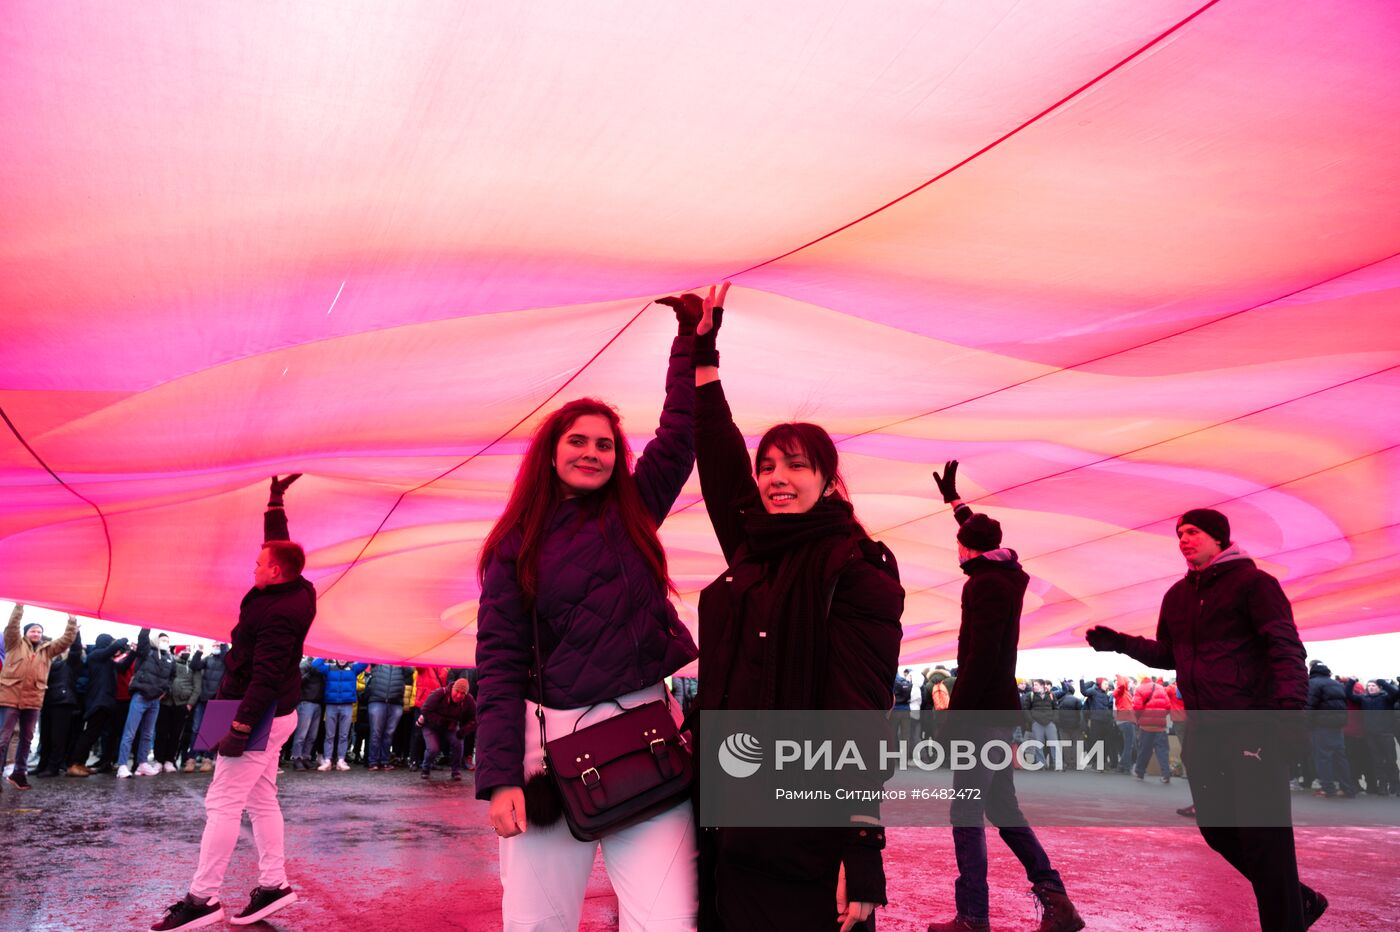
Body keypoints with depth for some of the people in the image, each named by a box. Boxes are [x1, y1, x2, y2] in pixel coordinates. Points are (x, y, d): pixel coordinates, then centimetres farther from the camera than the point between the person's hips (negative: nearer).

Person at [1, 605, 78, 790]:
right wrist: (19, 608, -19)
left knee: (27, 739, 10)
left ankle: (19, 773, 20)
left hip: (33, 700, 5)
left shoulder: (47, 650, 15)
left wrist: (72, 623, -1)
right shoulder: (16, 644, 5)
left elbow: (67, 640, 11)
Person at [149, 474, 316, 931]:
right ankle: (273, 884, 16)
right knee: (261, 800, 13)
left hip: (261, 716, -10)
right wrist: (276, 500, 24)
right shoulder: (296, 589, 3)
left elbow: (265, 678, -27)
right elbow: (278, 542, 21)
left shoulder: (278, 614, -24)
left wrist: (239, 729, -26)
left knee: (223, 804, -6)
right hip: (277, 713, 10)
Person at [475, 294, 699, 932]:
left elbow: (680, 431, 9)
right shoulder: (517, 544, 4)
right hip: (552, 733, -1)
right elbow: (499, 661, -1)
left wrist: (694, 338, 7)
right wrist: (500, 776, -9)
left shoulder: (634, 511, 10)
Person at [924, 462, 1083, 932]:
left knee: (967, 815, -5)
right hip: (1002, 711, 9)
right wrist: (954, 499, 45)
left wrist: (955, 714, -20)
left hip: (983, 712, -9)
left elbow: (979, 657, -22)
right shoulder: (1006, 574, 13)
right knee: (1003, 809, 16)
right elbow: (983, 536, 34)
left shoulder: (984, 583, -13)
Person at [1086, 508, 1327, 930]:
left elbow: (1287, 648, -13)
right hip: (1203, 732, 8)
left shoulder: (1251, 582, -5)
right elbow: (1167, 655, 25)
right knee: (1217, 827, 12)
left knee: (1263, 836, -7)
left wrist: (1289, 705, -27)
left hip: (1253, 726, -7)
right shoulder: (1178, 596, 16)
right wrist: (1120, 642, 11)